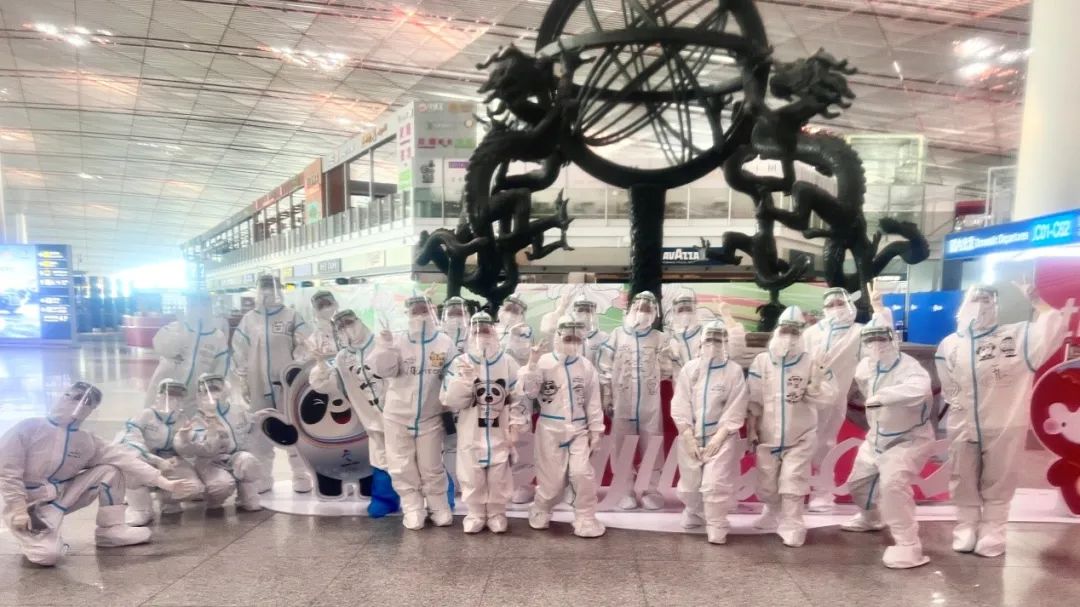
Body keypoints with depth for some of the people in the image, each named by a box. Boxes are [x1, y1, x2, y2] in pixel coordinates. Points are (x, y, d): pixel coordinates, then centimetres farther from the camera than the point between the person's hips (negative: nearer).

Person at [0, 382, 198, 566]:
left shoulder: (88, 442, -3)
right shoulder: (29, 427, -15)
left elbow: (125, 459, -10)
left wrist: (165, 483, -19)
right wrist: (19, 510, -22)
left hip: (61, 497, 5)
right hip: (27, 502, -5)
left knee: (110, 469, -9)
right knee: (47, 555, -30)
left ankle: (110, 529, -2)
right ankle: (31, 536, 7)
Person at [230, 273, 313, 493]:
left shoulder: (291, 316, -1)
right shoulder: (248, 319, 7)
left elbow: (305, 347, -3)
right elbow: (239, 352, 10)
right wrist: (242, 381, 7)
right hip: (259, 385, 3)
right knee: (260, 431, 10)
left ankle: (301, 476, 5)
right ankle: (262, 476, 20)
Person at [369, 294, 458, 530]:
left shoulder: (445, 343, -5)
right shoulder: (398, 341, -4)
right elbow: (383, 370, -15)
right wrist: (385, 343, -28)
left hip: (430, 418, -1)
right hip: (397, 416, 1)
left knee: (431, 468, 9)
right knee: (402, 468, 8)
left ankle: (439, 507, 26)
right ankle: (413, 509, 23)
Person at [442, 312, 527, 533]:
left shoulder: (508, 362, -4)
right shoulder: (460, 363, -6)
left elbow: (517, 396, 0)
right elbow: (450, 401, -8)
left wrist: (516, 425, -4)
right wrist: (464, 380, -22)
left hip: (500, 432, 0)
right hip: (471, 432, 0)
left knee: (499, 476, 11)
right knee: (472, 477, 9)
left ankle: (496, 514, 30)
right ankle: (475, 514, 29)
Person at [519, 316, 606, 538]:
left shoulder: (586, 367, 1)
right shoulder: (543, 362, -6)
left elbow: (593, 401, 5)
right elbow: (529, 392, -10)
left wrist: (596, 429, 4)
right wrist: (531, 366, -21)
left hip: (579, 430, 2)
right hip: (550, 429, -2)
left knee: (583, 474, -8)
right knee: (552, 478, 6)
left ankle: (585, 519, 11)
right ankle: (540, 511, 34)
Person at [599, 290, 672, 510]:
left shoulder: (661, 339, 2)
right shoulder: (617, 336, 1)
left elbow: (667, 370, 5)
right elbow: (605, 369, 2)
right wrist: (607, 397, 0)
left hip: (651, 405, 0)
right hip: (622, 405, 0)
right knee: (623, 450, 8)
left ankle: (652, 491, 17)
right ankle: (626, 492, 18)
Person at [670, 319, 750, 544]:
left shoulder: (734, 370, -6)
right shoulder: (689, 368, -1)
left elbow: (736, 410, -8)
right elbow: (679, 407, -3)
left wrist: (718, 438, -14)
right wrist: (689, 438, -9)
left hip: (721, 436, -2)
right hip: (691, 436, 3)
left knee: (714, 485, -14)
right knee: (689, 485, 12)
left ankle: (717, 528, 5)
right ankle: (695, 512, 42)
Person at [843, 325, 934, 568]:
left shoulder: (909, 367, -29)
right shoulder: (866, 367, -7)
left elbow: (919, 389, -52)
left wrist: (882, 396, -53)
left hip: (908, 439, -8)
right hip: (877, 437, 8)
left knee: (893, 485, -29)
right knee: (858, 481, 20)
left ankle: (908, 547, -18)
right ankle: (870, 517, 50)